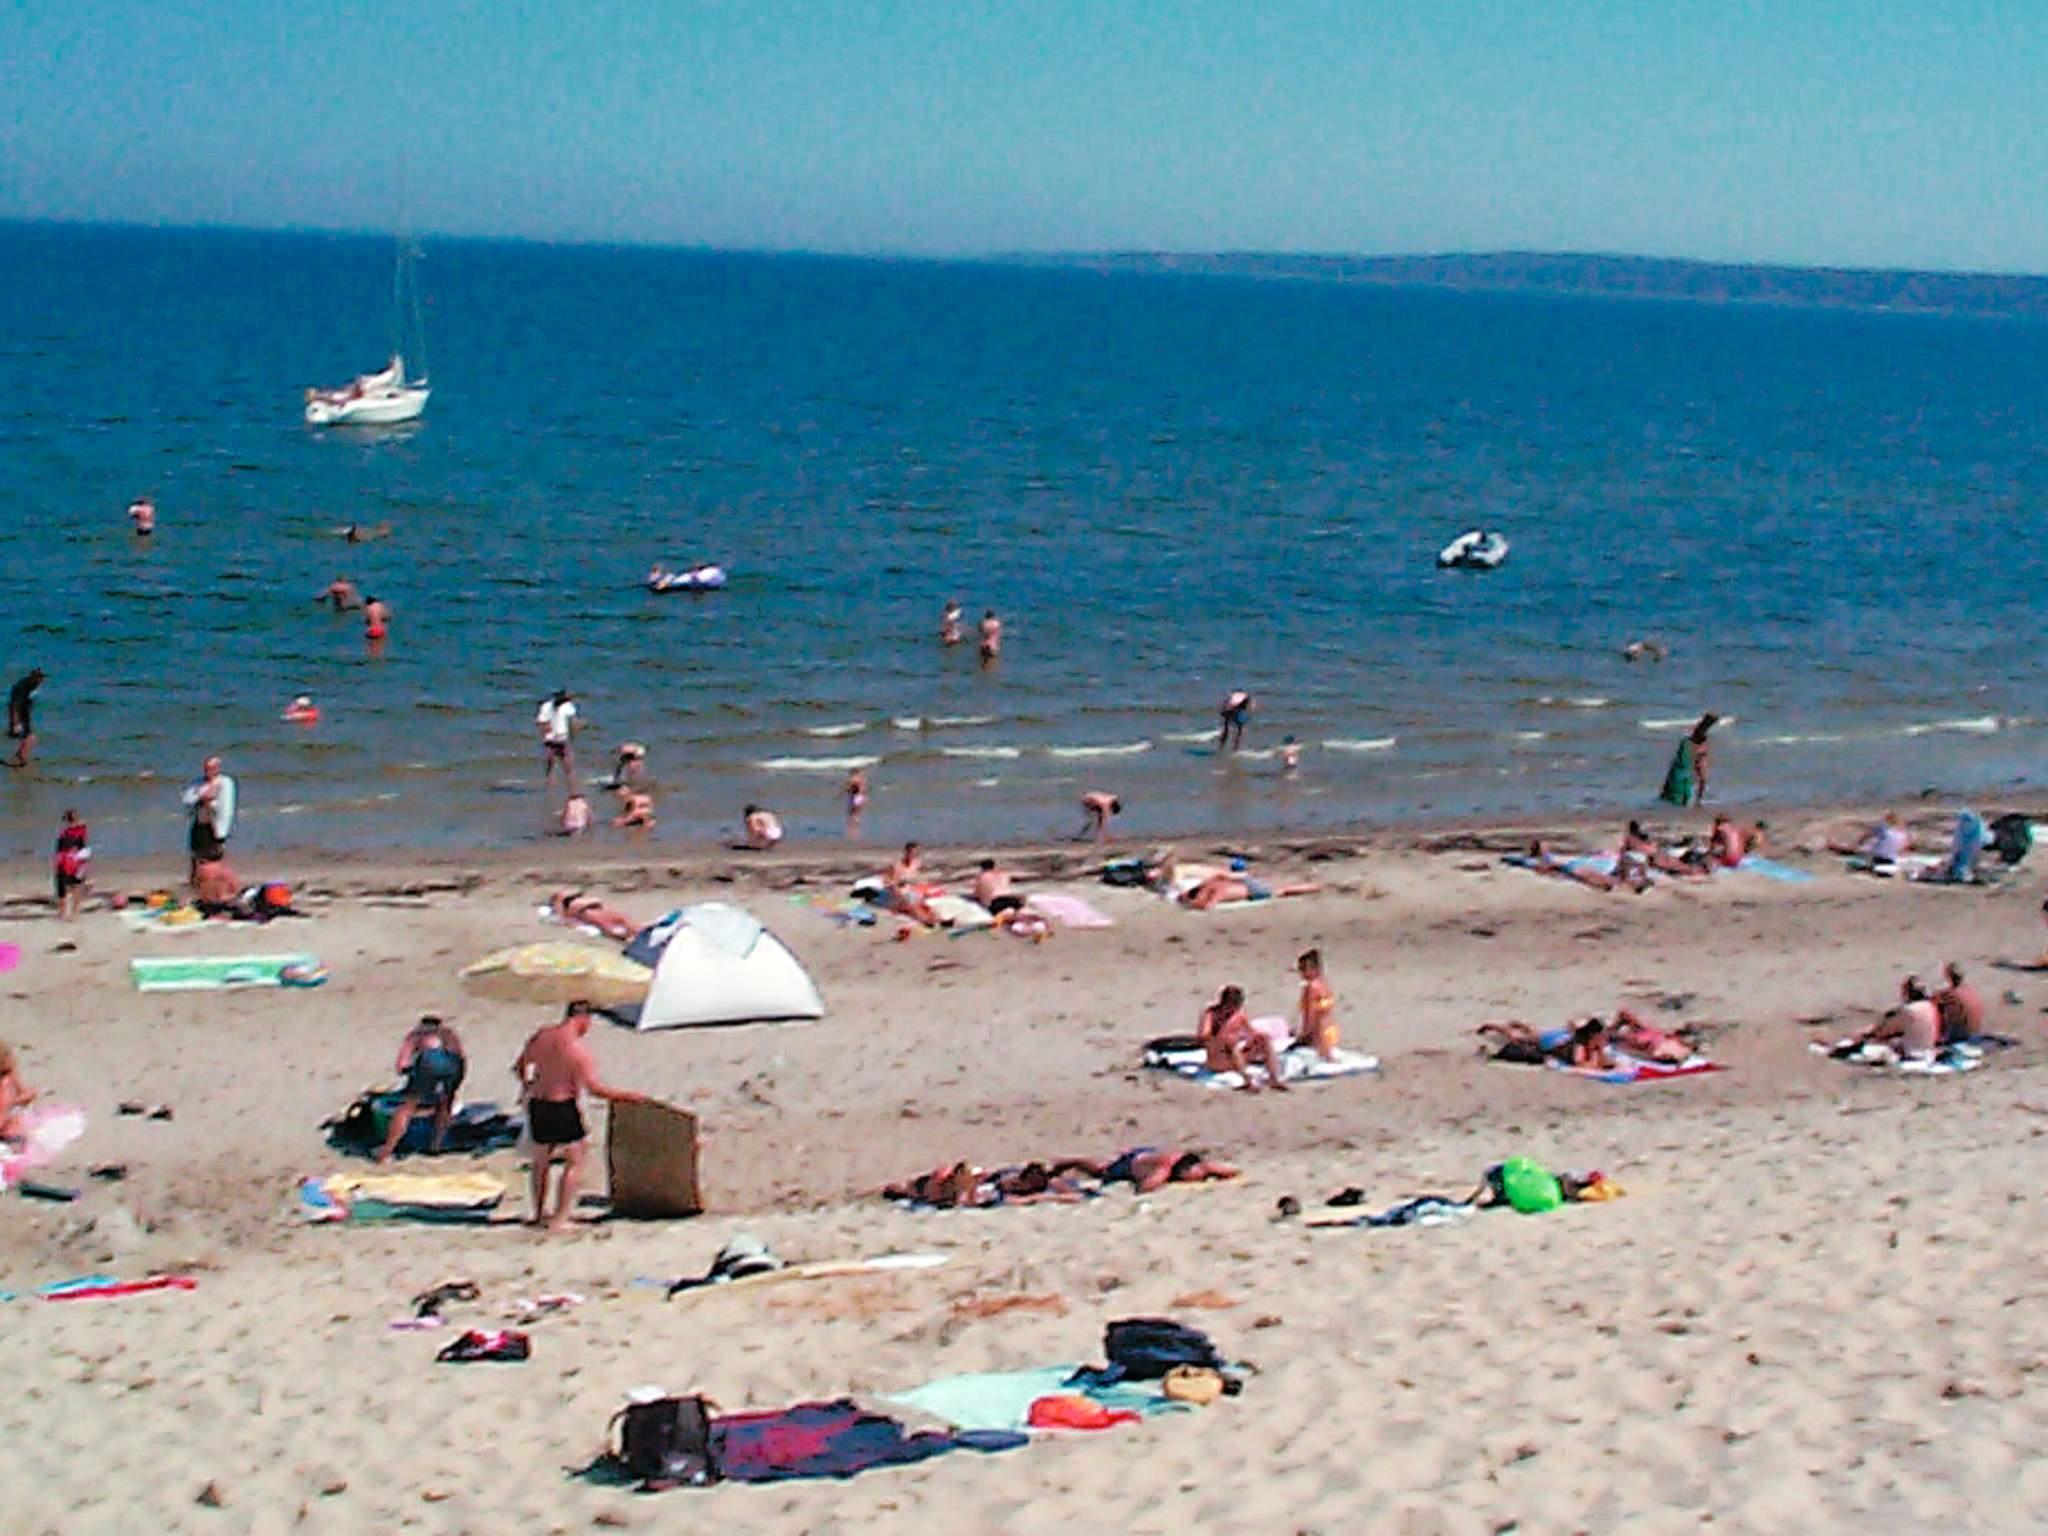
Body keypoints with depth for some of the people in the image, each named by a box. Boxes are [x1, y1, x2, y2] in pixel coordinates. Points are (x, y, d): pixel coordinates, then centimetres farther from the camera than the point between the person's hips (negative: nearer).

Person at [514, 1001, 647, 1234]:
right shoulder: (578, 1049, -17)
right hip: (563, 1108, -6)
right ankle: (559, 1219, 4)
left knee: (541, 1160, 20)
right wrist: (628, 1097, -12)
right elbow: (595, 1088, -20)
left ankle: (540, 1213, 33)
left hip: (537, 1105, 6)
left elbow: (520, 1065, 15)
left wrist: (525, 1084, 35)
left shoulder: (542, 1035, 1)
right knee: (575, 1162, 7)